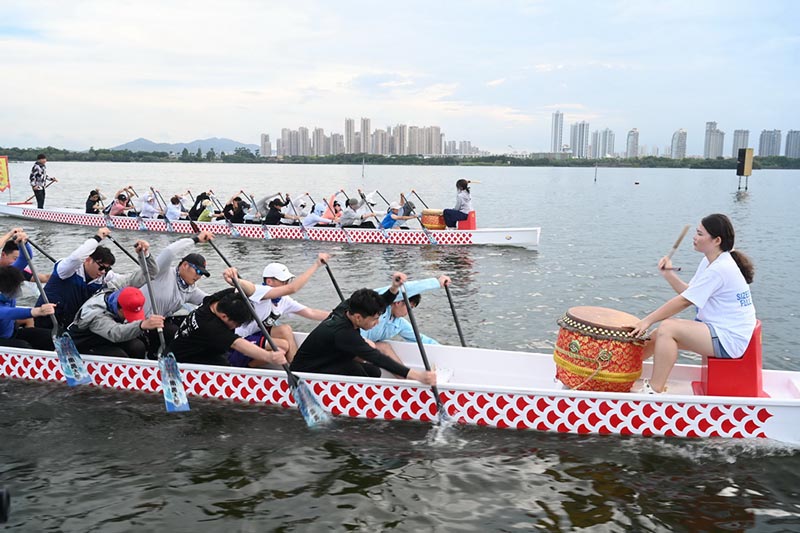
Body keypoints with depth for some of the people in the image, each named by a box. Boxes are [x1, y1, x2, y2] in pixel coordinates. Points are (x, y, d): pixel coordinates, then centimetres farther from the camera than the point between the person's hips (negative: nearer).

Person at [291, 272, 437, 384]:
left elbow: (378, 305, 5)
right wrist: (416, 375, -46)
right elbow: (377, 358, -40)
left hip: (324, 363, 9)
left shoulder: (347, 307, -11)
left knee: (373, 372, -4)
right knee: (353, 368, -31)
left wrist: (394, 288, -16)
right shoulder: (342, 332, -34)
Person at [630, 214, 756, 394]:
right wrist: (669, 274, -4)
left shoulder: (719, 269, -21)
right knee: (658, 335, 4)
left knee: (667, 328, -23)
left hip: (729, 339, -10)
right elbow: (689, 292, 10)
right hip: (719, 331, 10)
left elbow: (684, 301, -22)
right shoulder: (709, 262, 10)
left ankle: (654, 391, -20)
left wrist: (647, 321, -18)